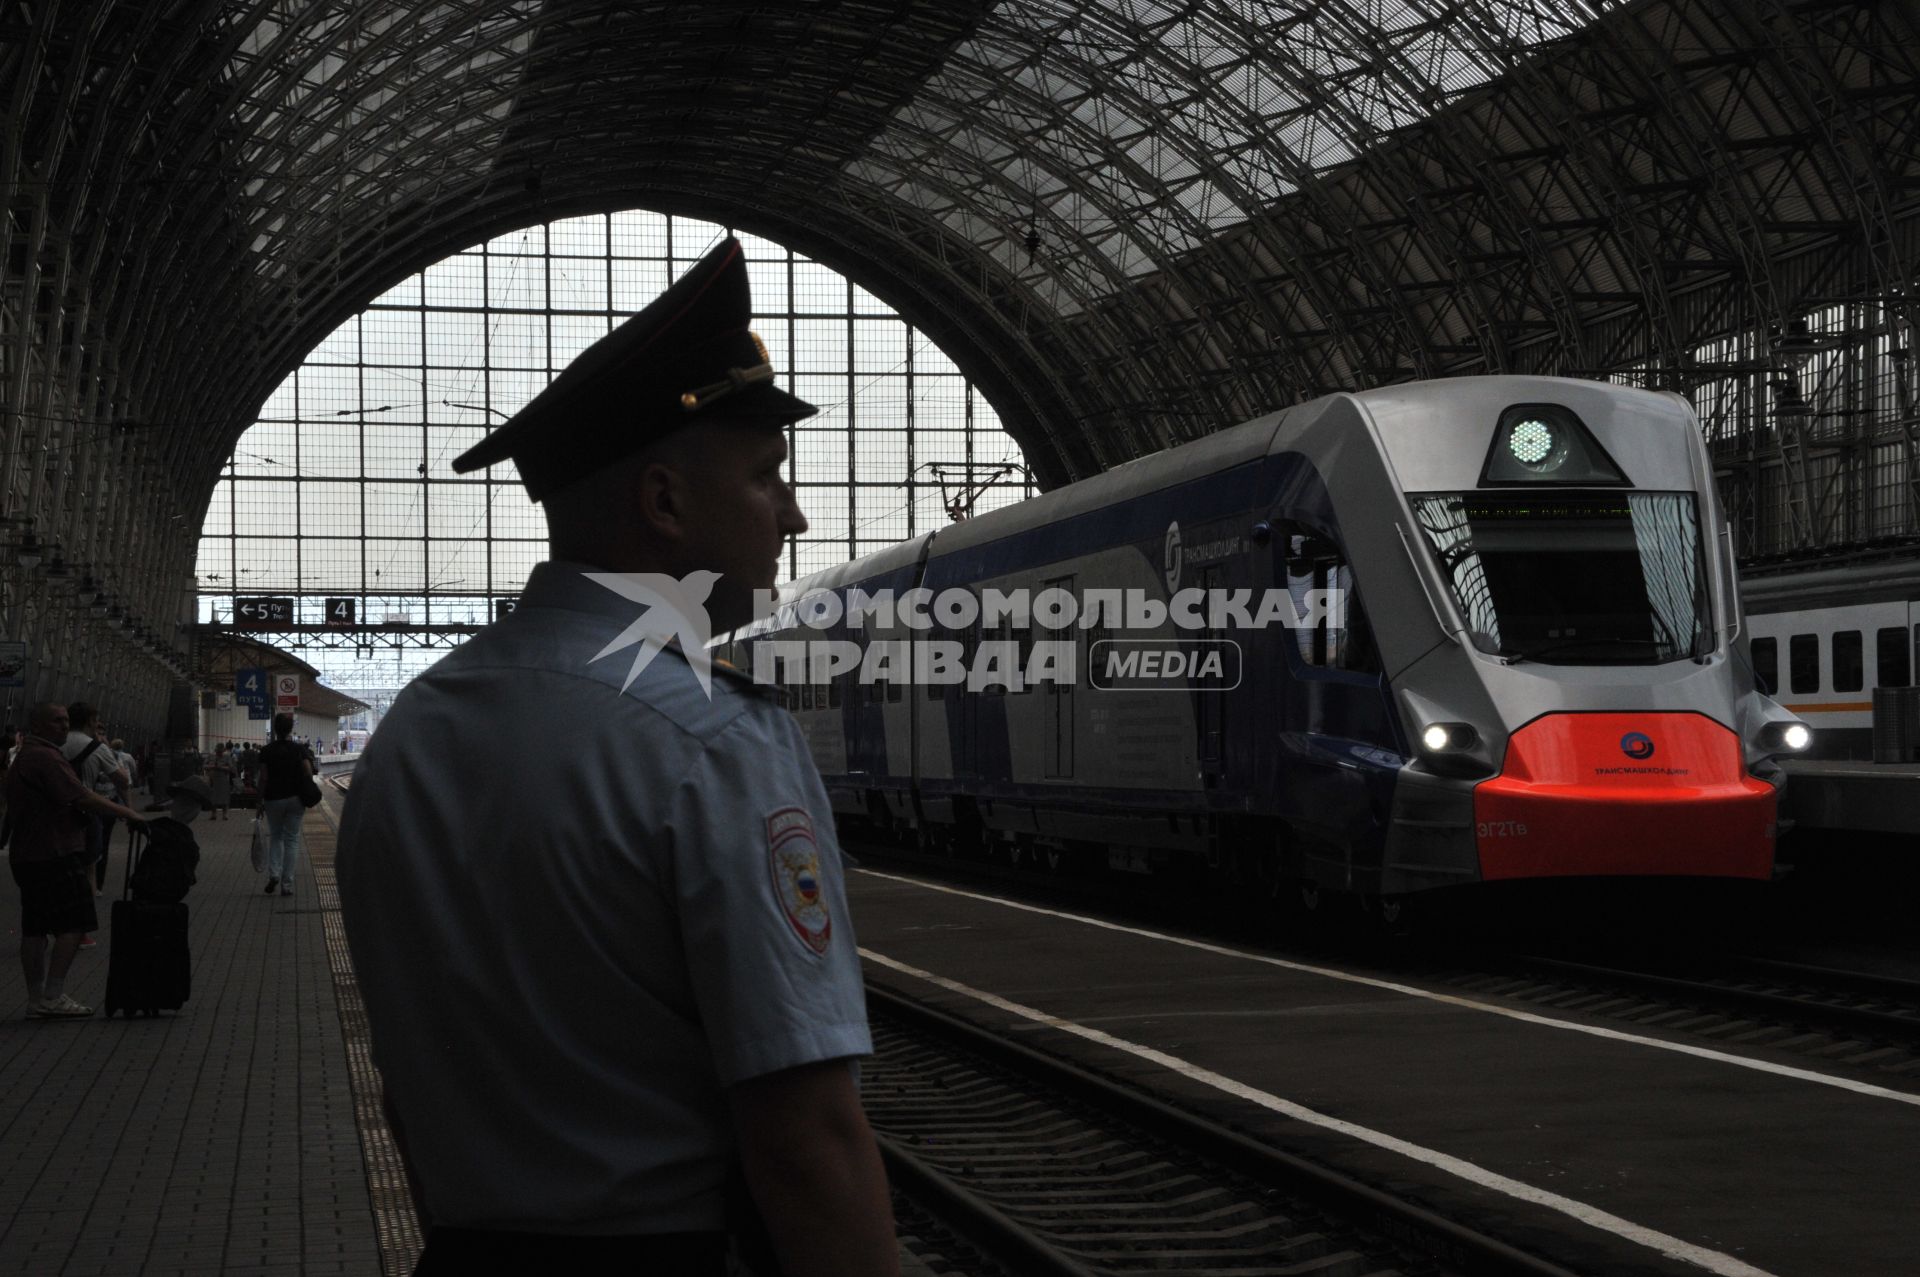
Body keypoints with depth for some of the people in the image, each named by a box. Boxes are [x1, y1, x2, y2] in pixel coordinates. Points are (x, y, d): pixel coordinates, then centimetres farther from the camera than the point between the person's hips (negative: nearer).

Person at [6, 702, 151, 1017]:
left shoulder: (23, 759, 19)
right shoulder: (46, 758, -15)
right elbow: (82, 798, -22)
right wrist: (127, 813, -16)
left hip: (27, 856, 10)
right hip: (56, 855, -10)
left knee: (34, 929, 10)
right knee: (73, 925, -8)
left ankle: (36, 998, 13)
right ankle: (53, 996, -9)